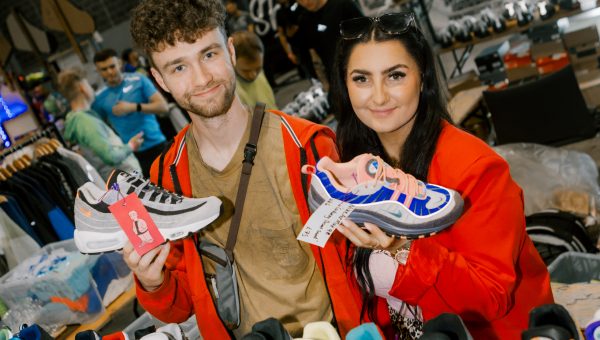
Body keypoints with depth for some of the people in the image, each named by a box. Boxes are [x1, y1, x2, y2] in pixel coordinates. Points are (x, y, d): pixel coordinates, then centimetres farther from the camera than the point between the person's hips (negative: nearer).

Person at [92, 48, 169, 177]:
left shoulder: (138, 80, -3)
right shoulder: (99, 98, 4)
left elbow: (163, 107, -10)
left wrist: (134, 107, -19)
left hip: (156, 145, -1)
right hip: (132, 153, 1)